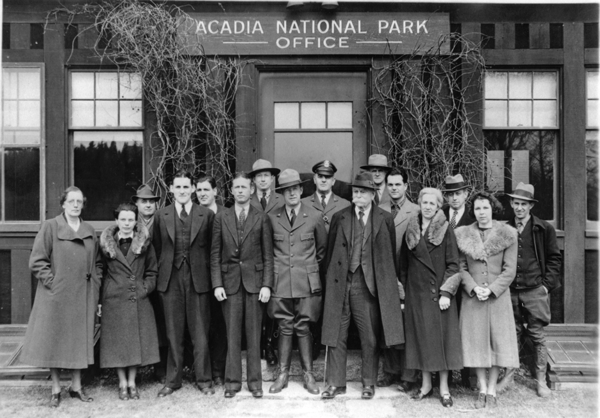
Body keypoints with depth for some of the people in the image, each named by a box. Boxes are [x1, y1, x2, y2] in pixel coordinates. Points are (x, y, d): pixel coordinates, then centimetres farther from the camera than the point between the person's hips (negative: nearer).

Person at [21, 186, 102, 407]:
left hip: (83, 297, 4)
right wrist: (52, 282, -12)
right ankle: (56, 389, 17)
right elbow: (36, 261, -7)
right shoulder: (50, 227, -4)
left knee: (80, 339, 8)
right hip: (56, 296, -4)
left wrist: (94, 283, 5)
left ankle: (76, 386, 20)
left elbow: (97, 263, 16)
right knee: (54, 339, 4)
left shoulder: (89, 230, 10)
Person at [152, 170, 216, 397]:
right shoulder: (161, 216, 6)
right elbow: (157, 249, 10)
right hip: (170, 280, 2)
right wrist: (163, 271, 5)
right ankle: (172, 380, 21)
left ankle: (204, 379, 18)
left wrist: (208, 274, 0)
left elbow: (212, 248, 3)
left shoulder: (207, 215, 1)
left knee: (200, 332, 4)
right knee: (173, 333, 9)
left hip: (198, 278, -1)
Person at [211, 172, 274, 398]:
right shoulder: (221, 217, 6)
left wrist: (267, 285, -5)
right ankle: (232, 381, 15)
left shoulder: (261, 218, 4)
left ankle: (254, 381, 16)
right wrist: (217, 284, -3)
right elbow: (215, 254, 5)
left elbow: (268, 255, 2)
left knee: (254, 333, 5)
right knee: (232, 333, 4)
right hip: (230, 280, 1)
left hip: (254, 280, -1)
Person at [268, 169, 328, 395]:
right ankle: (282, 374, 17)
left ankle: (308, 375, 15)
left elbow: (322, 248, 12)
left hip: (306, 281, -1)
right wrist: (275, 268, 11)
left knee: (303, 328, 4)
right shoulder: (271, 218, 2)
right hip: (281, 281, 1)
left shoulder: (314, 217, 0)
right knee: (284, 328, 6)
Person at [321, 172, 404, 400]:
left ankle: (369, 383, 23)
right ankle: (335, 383, 18)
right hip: (340, 282, 1)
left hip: (369, 284, -1)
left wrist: (393, 281, 8)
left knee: (370, 337, 6)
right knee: (336, 335, 6)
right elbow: (330, 251, 9)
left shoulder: (385, 219, 3)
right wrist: (330, 276, 6)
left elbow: (391, 254, 7)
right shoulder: (339, 217, 6)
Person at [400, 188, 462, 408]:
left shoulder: (445, 230, -2)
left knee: (441, 335, 1)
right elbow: (403, 264, 12)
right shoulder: (411, 231, 7)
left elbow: (453, 264, -6)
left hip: (438, 292, -3)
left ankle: (444, 388, 12)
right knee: (421, 336, 7)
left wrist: (446, 292, -13)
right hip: (416, 291, 3)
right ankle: (426, 384, 19)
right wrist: (404, 288, 6)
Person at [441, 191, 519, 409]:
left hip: (498, 295, -1)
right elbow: (461, 267, 2)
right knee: (476, 341, 4)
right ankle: (482, 389, 16)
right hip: (471, 295, 1)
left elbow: (509, 270, -3)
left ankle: (492, 390, 15)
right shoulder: (462, 234, 3)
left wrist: (491, 289, -13)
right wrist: (474, 288, -12)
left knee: (497, 340, 3)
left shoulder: (507, 234, -1)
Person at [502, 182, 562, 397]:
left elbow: (554, 258, 4)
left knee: (538, 336, 5)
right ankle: (509, 374, 21)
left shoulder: (544, 229, 0)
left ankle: (541, 381, 15)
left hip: (535, 291, -2)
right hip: (510, 292, 2)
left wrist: (547, 284, -3)